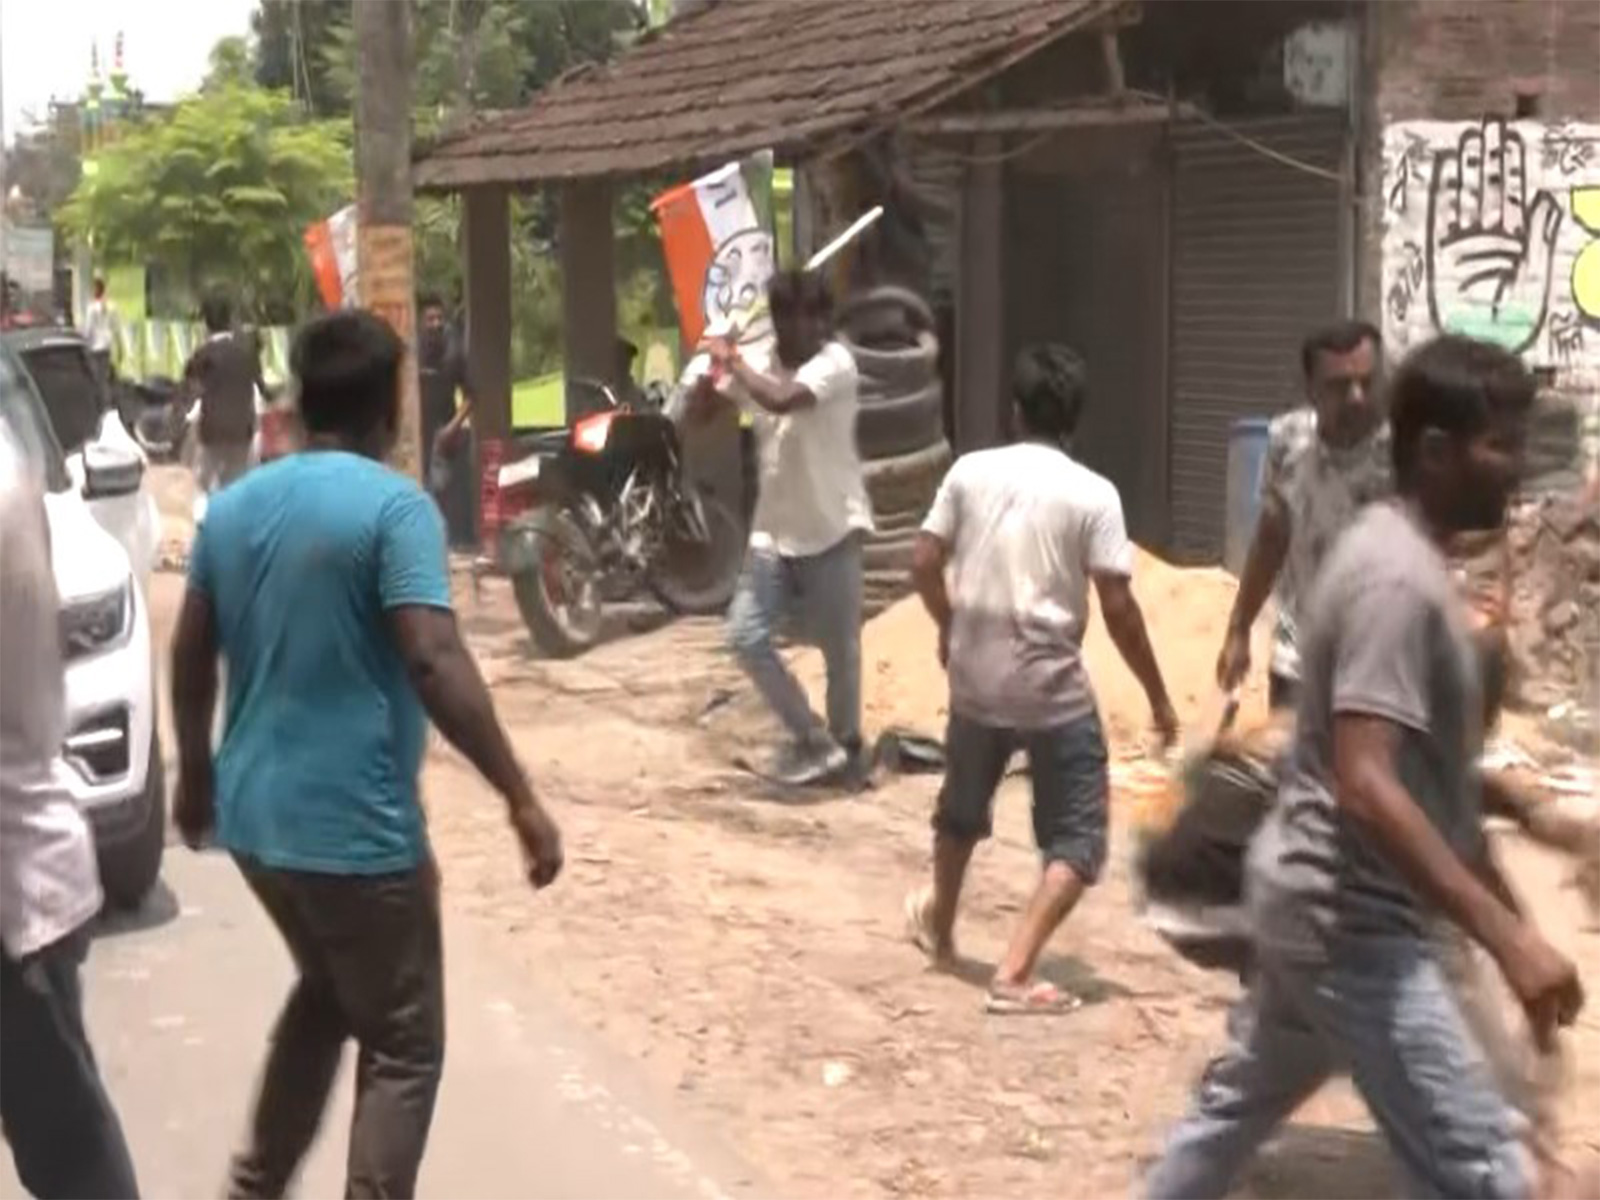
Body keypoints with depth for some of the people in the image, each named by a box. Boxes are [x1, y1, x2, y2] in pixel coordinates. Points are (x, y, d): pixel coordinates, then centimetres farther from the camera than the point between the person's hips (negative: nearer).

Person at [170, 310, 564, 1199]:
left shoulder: (233, 506, 7)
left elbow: (191, 657, 13)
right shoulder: (394, 507, -14)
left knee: (326, 995, 29)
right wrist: (522, 799, -21)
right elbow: (434, 661, -24)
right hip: (356, 825, -8)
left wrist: (197, 774, 27)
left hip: (254, 815, 8)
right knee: (404, 1047, 6)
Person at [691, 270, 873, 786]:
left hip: (833, 528, -4)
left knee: (839, 647, 7)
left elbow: (781, 399, -32)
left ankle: (845, 744, 28)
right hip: (774, 530, 4)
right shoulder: (758, 361, 0)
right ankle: (814, 738, 8)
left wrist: (734, 361, -19)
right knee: (745, 636, -4)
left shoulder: (836, 363, -15)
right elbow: (698, 410, 1)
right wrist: (712, 367, -17)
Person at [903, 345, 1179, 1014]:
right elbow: (1117, 607, -12)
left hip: (975, 678, 4)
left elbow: (924, 565, 2)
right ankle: (1015, 975, -7)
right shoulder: (1093, 495, -9)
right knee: (1075, 840, 5)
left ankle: (939, 929, 47)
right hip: (1053, 688, -4)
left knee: (962, 810, 27)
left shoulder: (970, 472, 0)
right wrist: (1158, 698, -3)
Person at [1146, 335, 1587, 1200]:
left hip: (1317, 900, 11)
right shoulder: (1398, 580, -22)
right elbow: (1367, 787, -30)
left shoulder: (1396, 552, 11)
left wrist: (1500, 898, 22)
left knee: (1238, 1106, 23)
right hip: (1350, 918, -11)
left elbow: (1429, 769, 19)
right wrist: (1506, 935, -33)